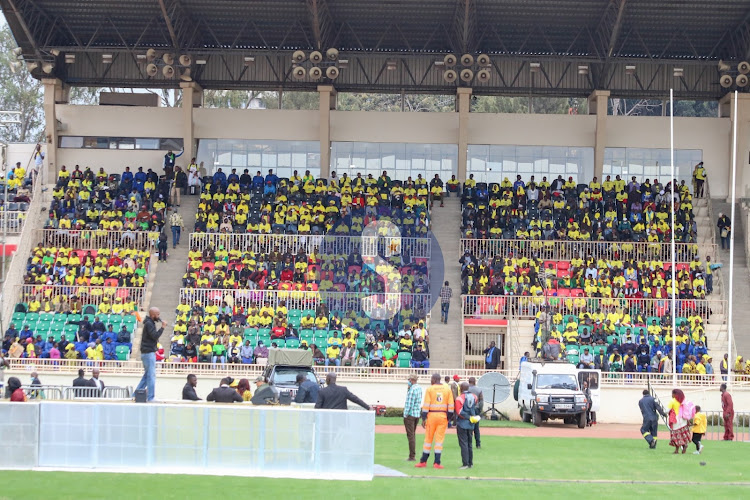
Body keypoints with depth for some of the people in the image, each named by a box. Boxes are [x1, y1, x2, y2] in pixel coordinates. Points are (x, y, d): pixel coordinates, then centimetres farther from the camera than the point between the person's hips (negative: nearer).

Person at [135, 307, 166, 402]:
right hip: (149, 352, -10)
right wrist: (162, 327, -17)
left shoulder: (150, 323, 17)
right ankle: (150, 397, -8)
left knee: (147, 375, 14)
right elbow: (155, 336, -21)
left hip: (148, 352, 10)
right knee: (151, 375, -8)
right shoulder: (149, 324, -13)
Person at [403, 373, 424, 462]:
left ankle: (412, 456, -4)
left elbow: (410, 403, -18)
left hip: (410, 414, -9)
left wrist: (405, 414, -13)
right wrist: (408, 388, 8)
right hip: (417, 414, 9)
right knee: (413, 434, 16)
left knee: (410, 435, -5)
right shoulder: (419, 388, 10)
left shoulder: (412, 389, -17)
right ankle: (413, 455, 19)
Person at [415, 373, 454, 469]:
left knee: (428, 439, 7)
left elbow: (426, 405, -7)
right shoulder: (447, 389, 4)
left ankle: (423, 461, 14)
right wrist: (449, 418, 7)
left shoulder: (429, 389, -3)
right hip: (443, 416, 2)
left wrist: (424, 418, -4)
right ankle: (437, 463, 0)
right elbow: (451, 405, 2)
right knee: (439, 439, 4)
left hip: (431, 415, -2)